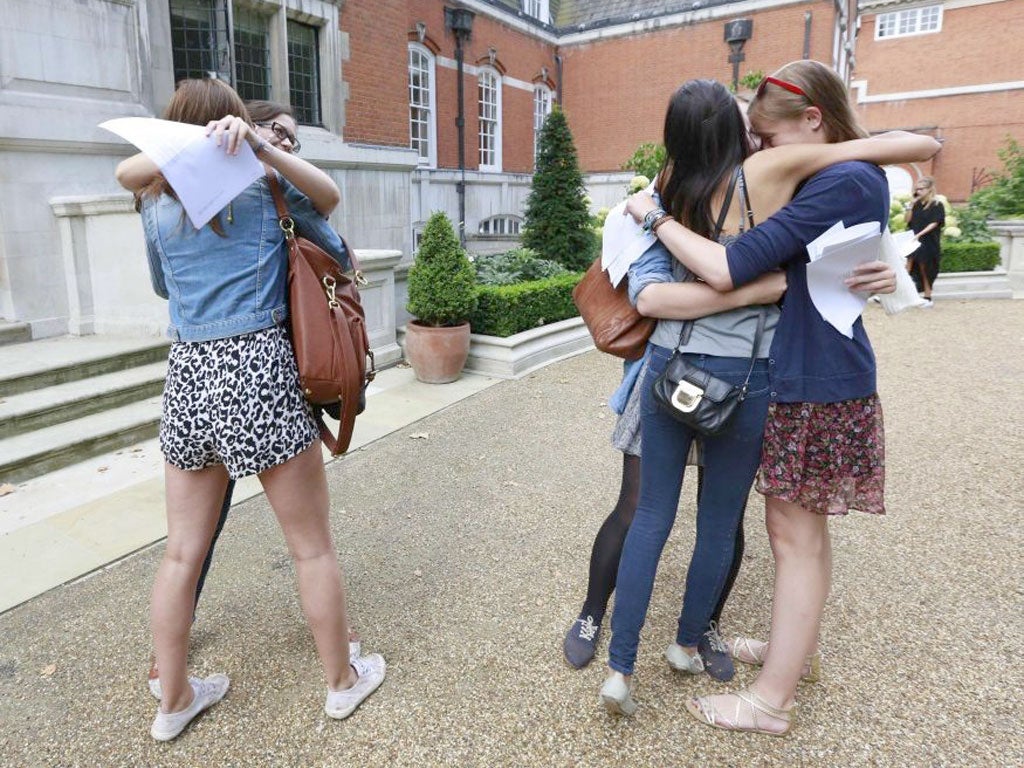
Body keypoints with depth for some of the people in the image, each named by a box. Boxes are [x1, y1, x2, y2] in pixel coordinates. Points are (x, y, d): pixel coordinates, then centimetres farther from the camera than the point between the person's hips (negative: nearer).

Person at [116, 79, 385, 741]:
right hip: (259, 371, -5)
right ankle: (344, 681, 24)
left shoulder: (157, 204, 14)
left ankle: (174, 699, 31)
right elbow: (328, 196, -6)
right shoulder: (261, 187, 2)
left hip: (187, 376, 6)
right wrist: (259, 145, 1)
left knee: (184, 551, 15)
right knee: (313, 545, 8)